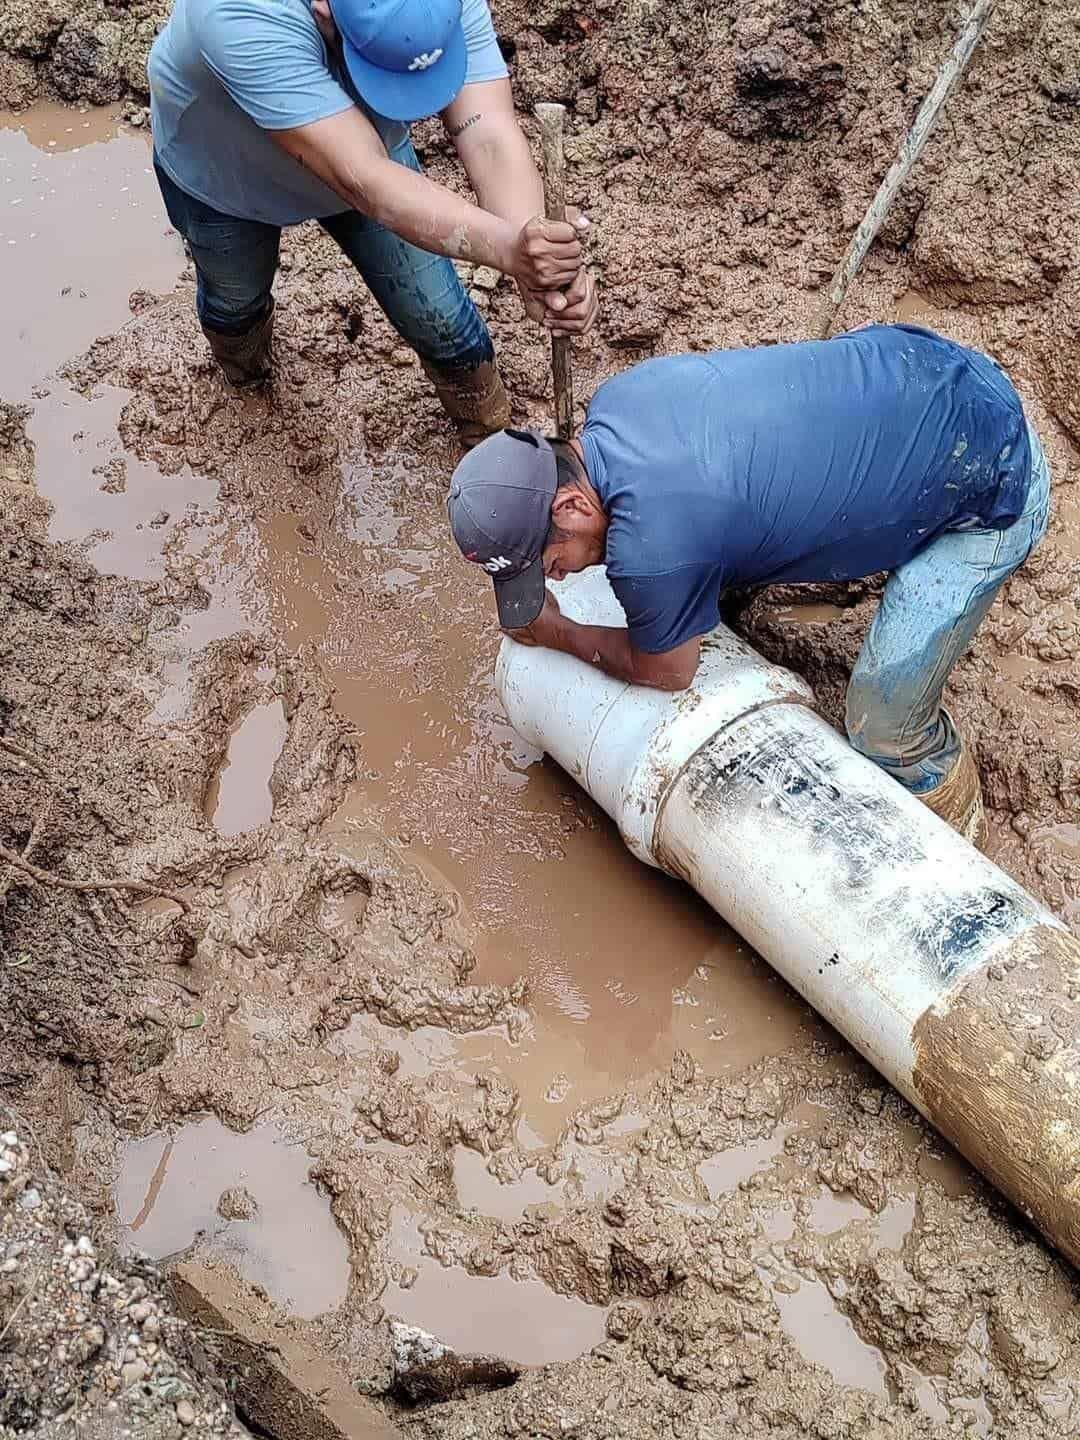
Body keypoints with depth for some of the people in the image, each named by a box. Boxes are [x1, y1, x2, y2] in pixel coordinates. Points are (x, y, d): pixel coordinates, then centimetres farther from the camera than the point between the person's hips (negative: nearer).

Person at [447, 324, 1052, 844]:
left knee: (883, 728, -5)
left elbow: (665, 671, -7)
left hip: (994, 489, -8)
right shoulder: (617, 393, -7)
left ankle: (951, 809, 25)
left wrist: (555, 634, 5)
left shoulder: (650, 547, -30)